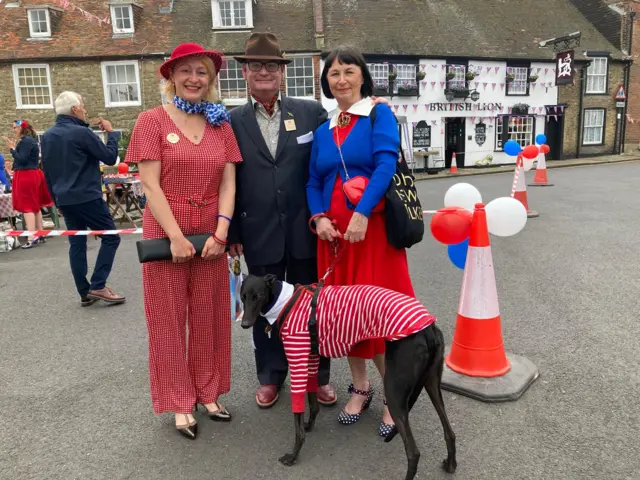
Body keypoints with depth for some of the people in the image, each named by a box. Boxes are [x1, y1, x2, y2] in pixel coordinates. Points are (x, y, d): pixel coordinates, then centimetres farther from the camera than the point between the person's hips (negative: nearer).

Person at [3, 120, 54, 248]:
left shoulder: (25, 141, -14)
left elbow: (22, 160, -21)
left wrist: (12, 148, -13)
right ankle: (40, 234, 17)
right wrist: (14, 148, 13)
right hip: (32, 175, 10)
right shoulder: (30, 139, 16)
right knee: (35, 206, 12)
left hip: (26, 176, -10)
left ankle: (32, 237, -12)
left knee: (27, 206, -9)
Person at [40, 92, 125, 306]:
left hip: (65, 200, 8)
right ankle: (98, 286, -4)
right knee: (110, 238, 1)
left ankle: (84, 293, 13)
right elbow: (110, 157, -9)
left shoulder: (47, 136, 11)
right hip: (87, 198, -8)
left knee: (77, 244, 10)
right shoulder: (82, 133, -13)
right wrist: (111, 132, 4)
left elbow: (47, 172, 16)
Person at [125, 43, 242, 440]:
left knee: (209, 316, 10)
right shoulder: (152, 121, -2)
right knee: (169, 318, 6)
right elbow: (150, 185, -9)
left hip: (211, 233, 4)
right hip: (166, 232, -3)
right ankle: (180, 404, 20)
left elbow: (228, 183, 4)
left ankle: (208, 393, 27)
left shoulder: (221, 124, 8)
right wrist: (176, 236, -15)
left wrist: (221, 229, -9)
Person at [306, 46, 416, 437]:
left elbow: (386, 164, -14)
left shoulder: (379, 114, 0)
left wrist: (362, 213, -24)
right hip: (334, 230, 5)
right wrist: (320, 218, -5)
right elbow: (313, 182, 13)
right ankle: (360, 389, 26)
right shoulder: (324, 130, 14)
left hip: (373, 225, -5)